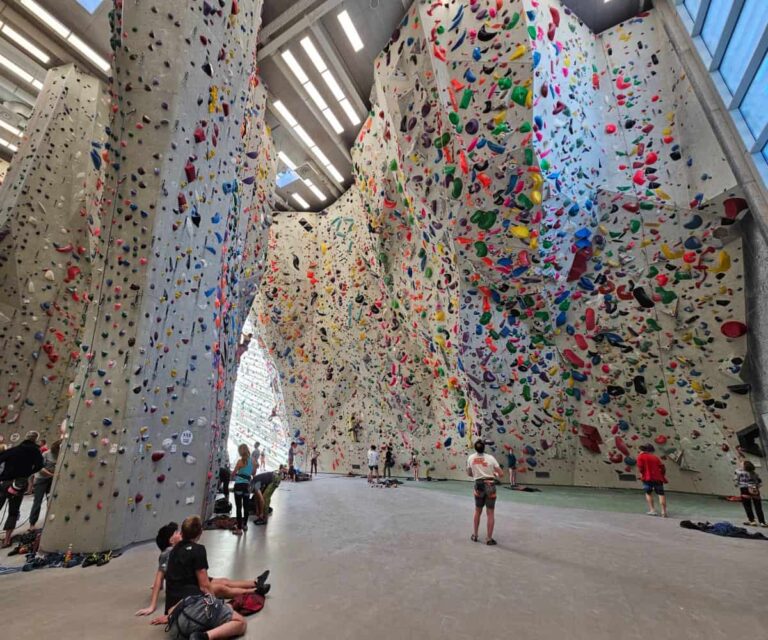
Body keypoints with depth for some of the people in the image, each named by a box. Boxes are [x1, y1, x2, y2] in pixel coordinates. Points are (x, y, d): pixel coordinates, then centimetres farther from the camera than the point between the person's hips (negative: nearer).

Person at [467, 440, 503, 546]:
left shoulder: (471, 458, 0)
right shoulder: (490, 458, -8)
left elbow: (469, 474, 12)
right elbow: (501, 474, -5)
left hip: (478, 486, 3)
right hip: (490, 486, -2)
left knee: (477, 511, 20)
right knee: (490, 513, 8)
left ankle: (475, 535, 31)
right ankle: (489, 539, 14)